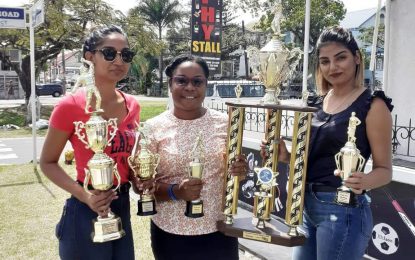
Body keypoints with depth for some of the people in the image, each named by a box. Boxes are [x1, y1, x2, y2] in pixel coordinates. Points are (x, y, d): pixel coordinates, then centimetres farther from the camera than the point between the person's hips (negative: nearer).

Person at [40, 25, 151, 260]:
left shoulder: (132, 106, 1)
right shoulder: (72, 105, -15)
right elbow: (48, 163, -7)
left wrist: (137, 180, -4)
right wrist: (84, 195, -21)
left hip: (122, 208, 6)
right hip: (86, 212, -5)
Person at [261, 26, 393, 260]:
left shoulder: (373, 105, -11)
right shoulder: (317, 102, 7)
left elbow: (384, 170, -10)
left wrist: (363, 181, -30)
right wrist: (286, 156, -3)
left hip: (343, 210, -6)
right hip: (307, 205, 7)